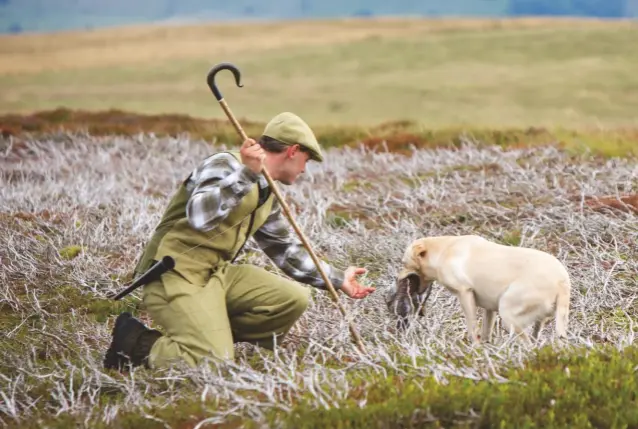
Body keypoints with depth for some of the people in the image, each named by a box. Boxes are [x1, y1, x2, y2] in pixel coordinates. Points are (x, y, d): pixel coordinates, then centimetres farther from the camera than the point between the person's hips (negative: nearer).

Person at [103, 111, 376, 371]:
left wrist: (337, 280, 27)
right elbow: (200, 217, -30)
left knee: (294, 298, -6)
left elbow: (284, 249, 27)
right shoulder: (226, 165, -12)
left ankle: (214, 334, 4)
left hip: (218, 274, 9)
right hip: (175, 276, -9)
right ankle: (140, 342, -1)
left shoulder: (266, 195, 16)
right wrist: (247, 173, -32)